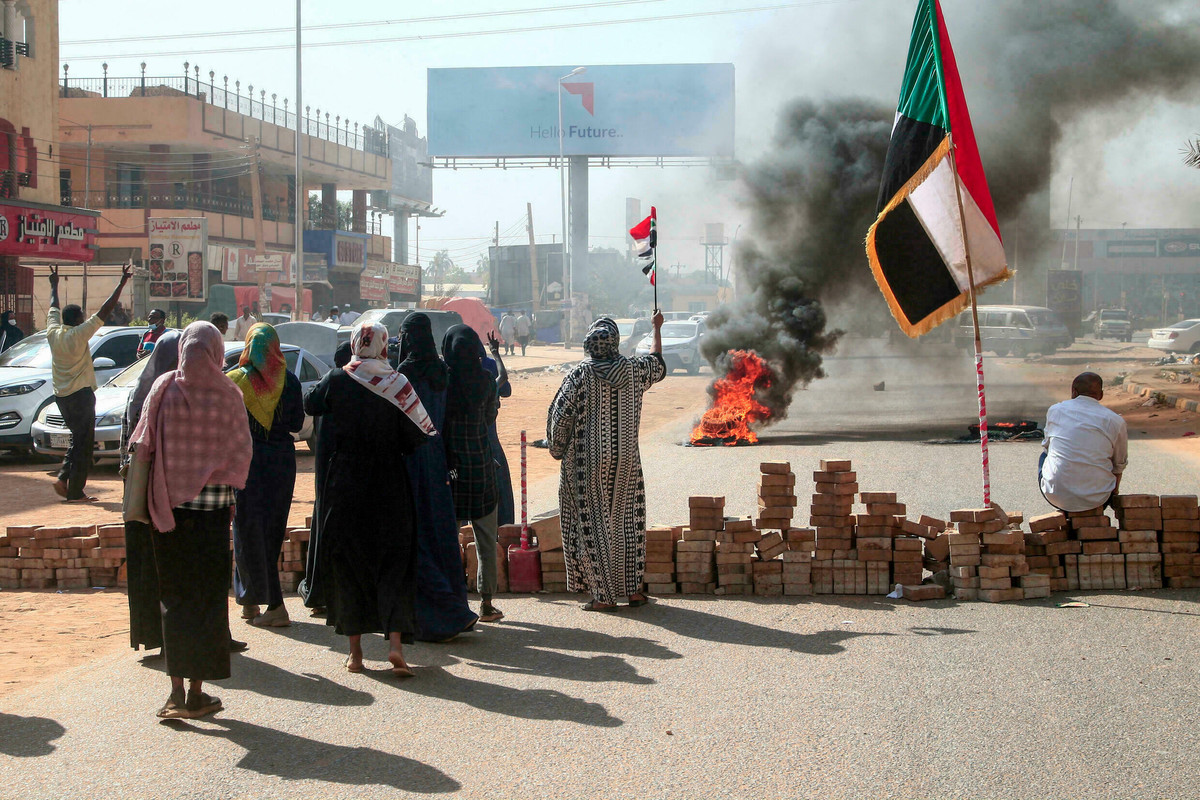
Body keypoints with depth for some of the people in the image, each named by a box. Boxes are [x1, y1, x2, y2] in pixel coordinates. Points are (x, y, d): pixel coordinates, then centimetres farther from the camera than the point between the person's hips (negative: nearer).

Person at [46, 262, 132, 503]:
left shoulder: (53, 332, 2)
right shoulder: (79, 334, -14)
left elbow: (53, 308, 21)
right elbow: (105, 311, -16)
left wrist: (54, 285, 37)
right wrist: (122, 284, -14)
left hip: (61, 395, 7)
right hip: (80, 394, -7)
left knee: (77, 439, 20)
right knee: (83, 444, -2)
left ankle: (63, 478, 7)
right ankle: (75, 492, -3)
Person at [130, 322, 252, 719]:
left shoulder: (163, 389, -4)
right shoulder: (227, 394, -7)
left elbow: (141, 446, -1)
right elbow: (241, 451, -2)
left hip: (169, 504, 1)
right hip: (213, 506, -1)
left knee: (173, 595, 9)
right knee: (208, 597, 7)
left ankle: (177, 693, 6)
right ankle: (197, 693, 9)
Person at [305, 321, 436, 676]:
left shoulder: (336, 380, -4)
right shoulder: (398, 384, -7)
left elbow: (310, 404, 14)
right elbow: (416, 437, -7)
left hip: (344, 486, 1)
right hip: (389, 487, -1)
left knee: (347, 563, 10)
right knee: (393, 564, 5)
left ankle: (355, 650, 13)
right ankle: (396, 643, -11)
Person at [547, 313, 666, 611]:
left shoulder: (580, 374, -11)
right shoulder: (633, 370, -2)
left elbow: (560, 416, -11)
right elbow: (658, 364, 20)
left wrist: (557, 450, 6)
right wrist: (657, 328, 36)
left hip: (587, 463, -3)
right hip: (626, 461, 3)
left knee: (592, 524, 3)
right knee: (627, 522, 14)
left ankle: (604, 594, 3)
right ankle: (633, 589, 16)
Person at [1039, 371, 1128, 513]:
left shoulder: (1055, 410, 4)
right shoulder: (1116, 421, -1)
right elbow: (1119, 465, 12)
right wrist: (1114, 492, 30)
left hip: (1055, 496, 0)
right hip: (1096, 500, 0)